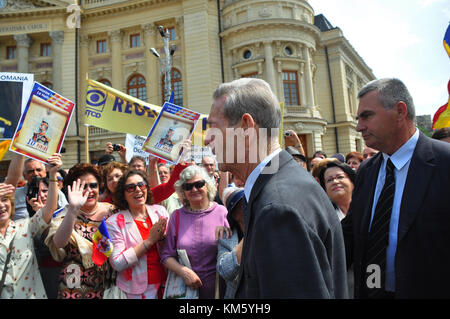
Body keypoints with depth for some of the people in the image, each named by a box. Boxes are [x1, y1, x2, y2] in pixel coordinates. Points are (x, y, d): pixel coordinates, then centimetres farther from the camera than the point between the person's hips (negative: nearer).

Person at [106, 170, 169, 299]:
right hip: (138, 291, -3)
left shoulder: (160, 211, -1)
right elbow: (117, 263, -18)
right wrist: (150, 240, -19)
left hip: (167, 284, 4)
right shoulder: (114, 222, -10)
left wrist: (161, 237, -18)